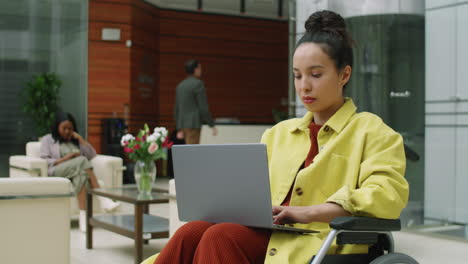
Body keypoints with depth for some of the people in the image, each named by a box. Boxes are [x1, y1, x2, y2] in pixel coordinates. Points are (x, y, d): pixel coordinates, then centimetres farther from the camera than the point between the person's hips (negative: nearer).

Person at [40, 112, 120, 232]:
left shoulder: (75, 140, 29)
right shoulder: (47, 140, 17)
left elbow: (92, 155, 16)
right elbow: (44, 161, 1)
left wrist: (80, 139, 7)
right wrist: (66, 158, -10)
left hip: (77, 170, 4)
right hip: (56, 172, -4)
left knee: (80, 174, -35)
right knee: (82, 160, -33)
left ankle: (83, 216, -53)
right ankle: (102, 199, -42)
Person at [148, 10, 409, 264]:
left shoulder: (370, 130, 7)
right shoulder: (279, 133, 25)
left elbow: (388, 194, -9)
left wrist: (309, 212, -19)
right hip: (268, 238, 5)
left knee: (219, 238, -32)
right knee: (191, 234, -27)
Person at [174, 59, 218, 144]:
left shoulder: (180, 85, 15)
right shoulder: (198, 83, -9)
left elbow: (177, 109, 17)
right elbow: (203, 107, -14)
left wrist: (179, 129, 22)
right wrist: (212, 125, -9)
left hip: (183, 124, 8)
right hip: (194, 124, -8)